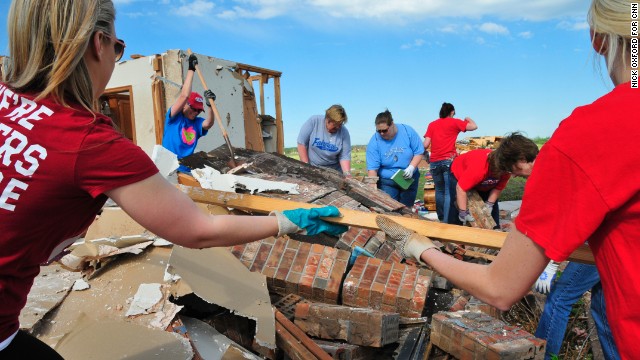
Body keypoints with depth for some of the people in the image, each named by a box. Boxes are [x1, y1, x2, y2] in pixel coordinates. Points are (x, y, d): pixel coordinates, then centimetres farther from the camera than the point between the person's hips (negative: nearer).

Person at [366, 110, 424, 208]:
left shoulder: (408, 131, -11)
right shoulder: (374, 142, -15)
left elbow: (419, 152, -4)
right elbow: (372, 169, -16)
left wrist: (411, 167, -20)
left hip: (409, 179, 2)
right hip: (387, 182, -2)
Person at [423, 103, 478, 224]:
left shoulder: (432, 124, 11)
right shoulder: (454, 122, 3)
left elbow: (425, 145, 3)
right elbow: (474, 126, 1)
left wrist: (425, 153, 22)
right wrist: (468, 119, 21)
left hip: (434, 162, 4)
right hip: (449, 161, -4)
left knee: (440, 191, 17)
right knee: (450, 193, -4)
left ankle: (441, 219, 23)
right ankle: (448, 222, -9)